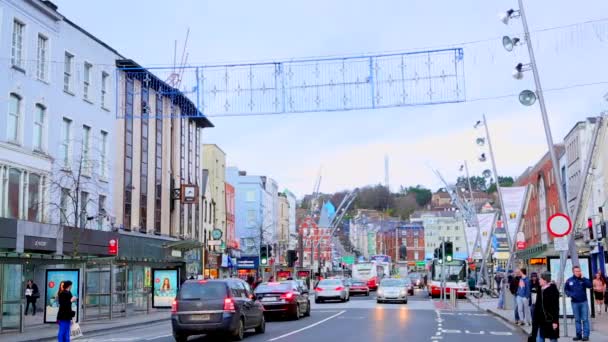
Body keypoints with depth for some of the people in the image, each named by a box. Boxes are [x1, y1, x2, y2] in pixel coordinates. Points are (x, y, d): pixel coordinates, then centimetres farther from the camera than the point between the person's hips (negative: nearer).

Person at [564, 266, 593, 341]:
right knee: (577, 320, 9)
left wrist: (583, 278, -20)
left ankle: (586, 335, 1)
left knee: (585, 319, -2)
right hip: (575, 303, 2)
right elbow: (566, 289, 10)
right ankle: (579, 335, 15)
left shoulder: (583, 279, -2)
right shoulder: (569, 281, 1)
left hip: (584, 302, -1)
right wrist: (570, 295, -7)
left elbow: (590, 285, -17)